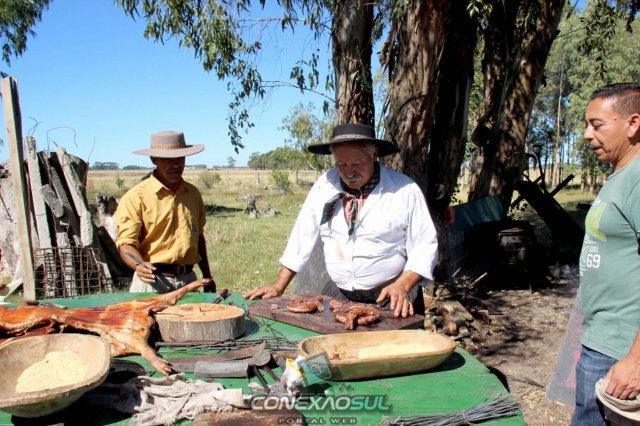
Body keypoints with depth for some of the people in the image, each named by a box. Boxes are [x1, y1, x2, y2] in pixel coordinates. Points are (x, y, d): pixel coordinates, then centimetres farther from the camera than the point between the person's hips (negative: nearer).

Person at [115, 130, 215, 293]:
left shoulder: (193, 193, 10)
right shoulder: (136, 197, -8)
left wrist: (207, 276, 18)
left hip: (188, 280, 5)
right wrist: (139, 265, -31)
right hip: (153, 281, -4)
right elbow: (126, 242, -11)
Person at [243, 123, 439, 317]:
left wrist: (402, 287, -20)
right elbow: (303, 237, 7)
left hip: (391, 297, -3)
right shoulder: (324, 185, 1)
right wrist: (278, 287, 5)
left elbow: (425, 246, -5)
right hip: (339, 294, 4)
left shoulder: (405, 190, -8)